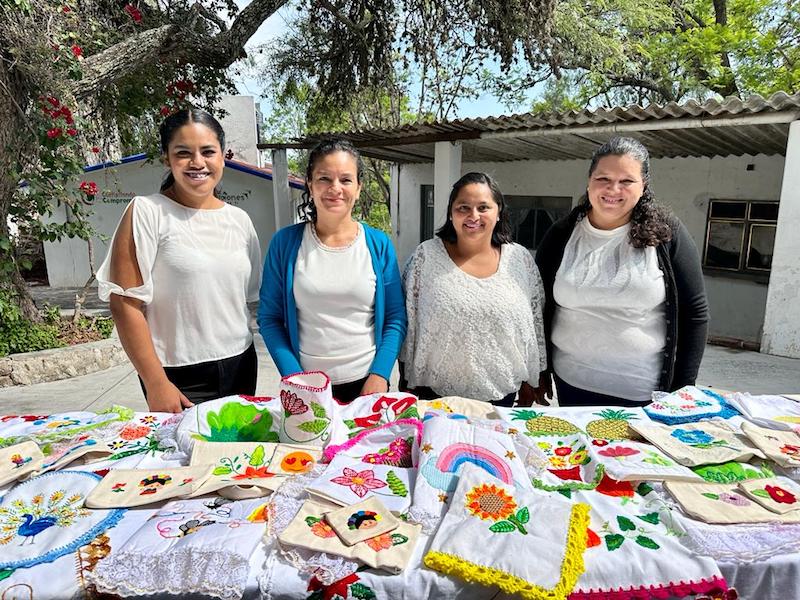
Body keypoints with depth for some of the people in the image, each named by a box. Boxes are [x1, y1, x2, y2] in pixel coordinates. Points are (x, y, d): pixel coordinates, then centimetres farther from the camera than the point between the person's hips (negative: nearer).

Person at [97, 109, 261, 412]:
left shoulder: (240, 220, 6)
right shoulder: (146, 212, -8)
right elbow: (126, 303, -11)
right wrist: (156, 383, -13)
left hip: (240, 366, 5)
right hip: (180, 376, -4)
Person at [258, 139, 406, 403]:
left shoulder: (379, 245, -3)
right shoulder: (285, 242, -4)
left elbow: (395, 319, -1)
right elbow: (269, 317, -2)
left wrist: (379, 375, -12)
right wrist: (294, 377, -11)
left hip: (366, 384, 1)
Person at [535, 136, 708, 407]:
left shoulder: (667, 234, -6)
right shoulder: (561, 234, -2)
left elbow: (694, 314, -2)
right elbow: (540, 308, 4)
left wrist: (681, 390, -3)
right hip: (571, 384, 2)